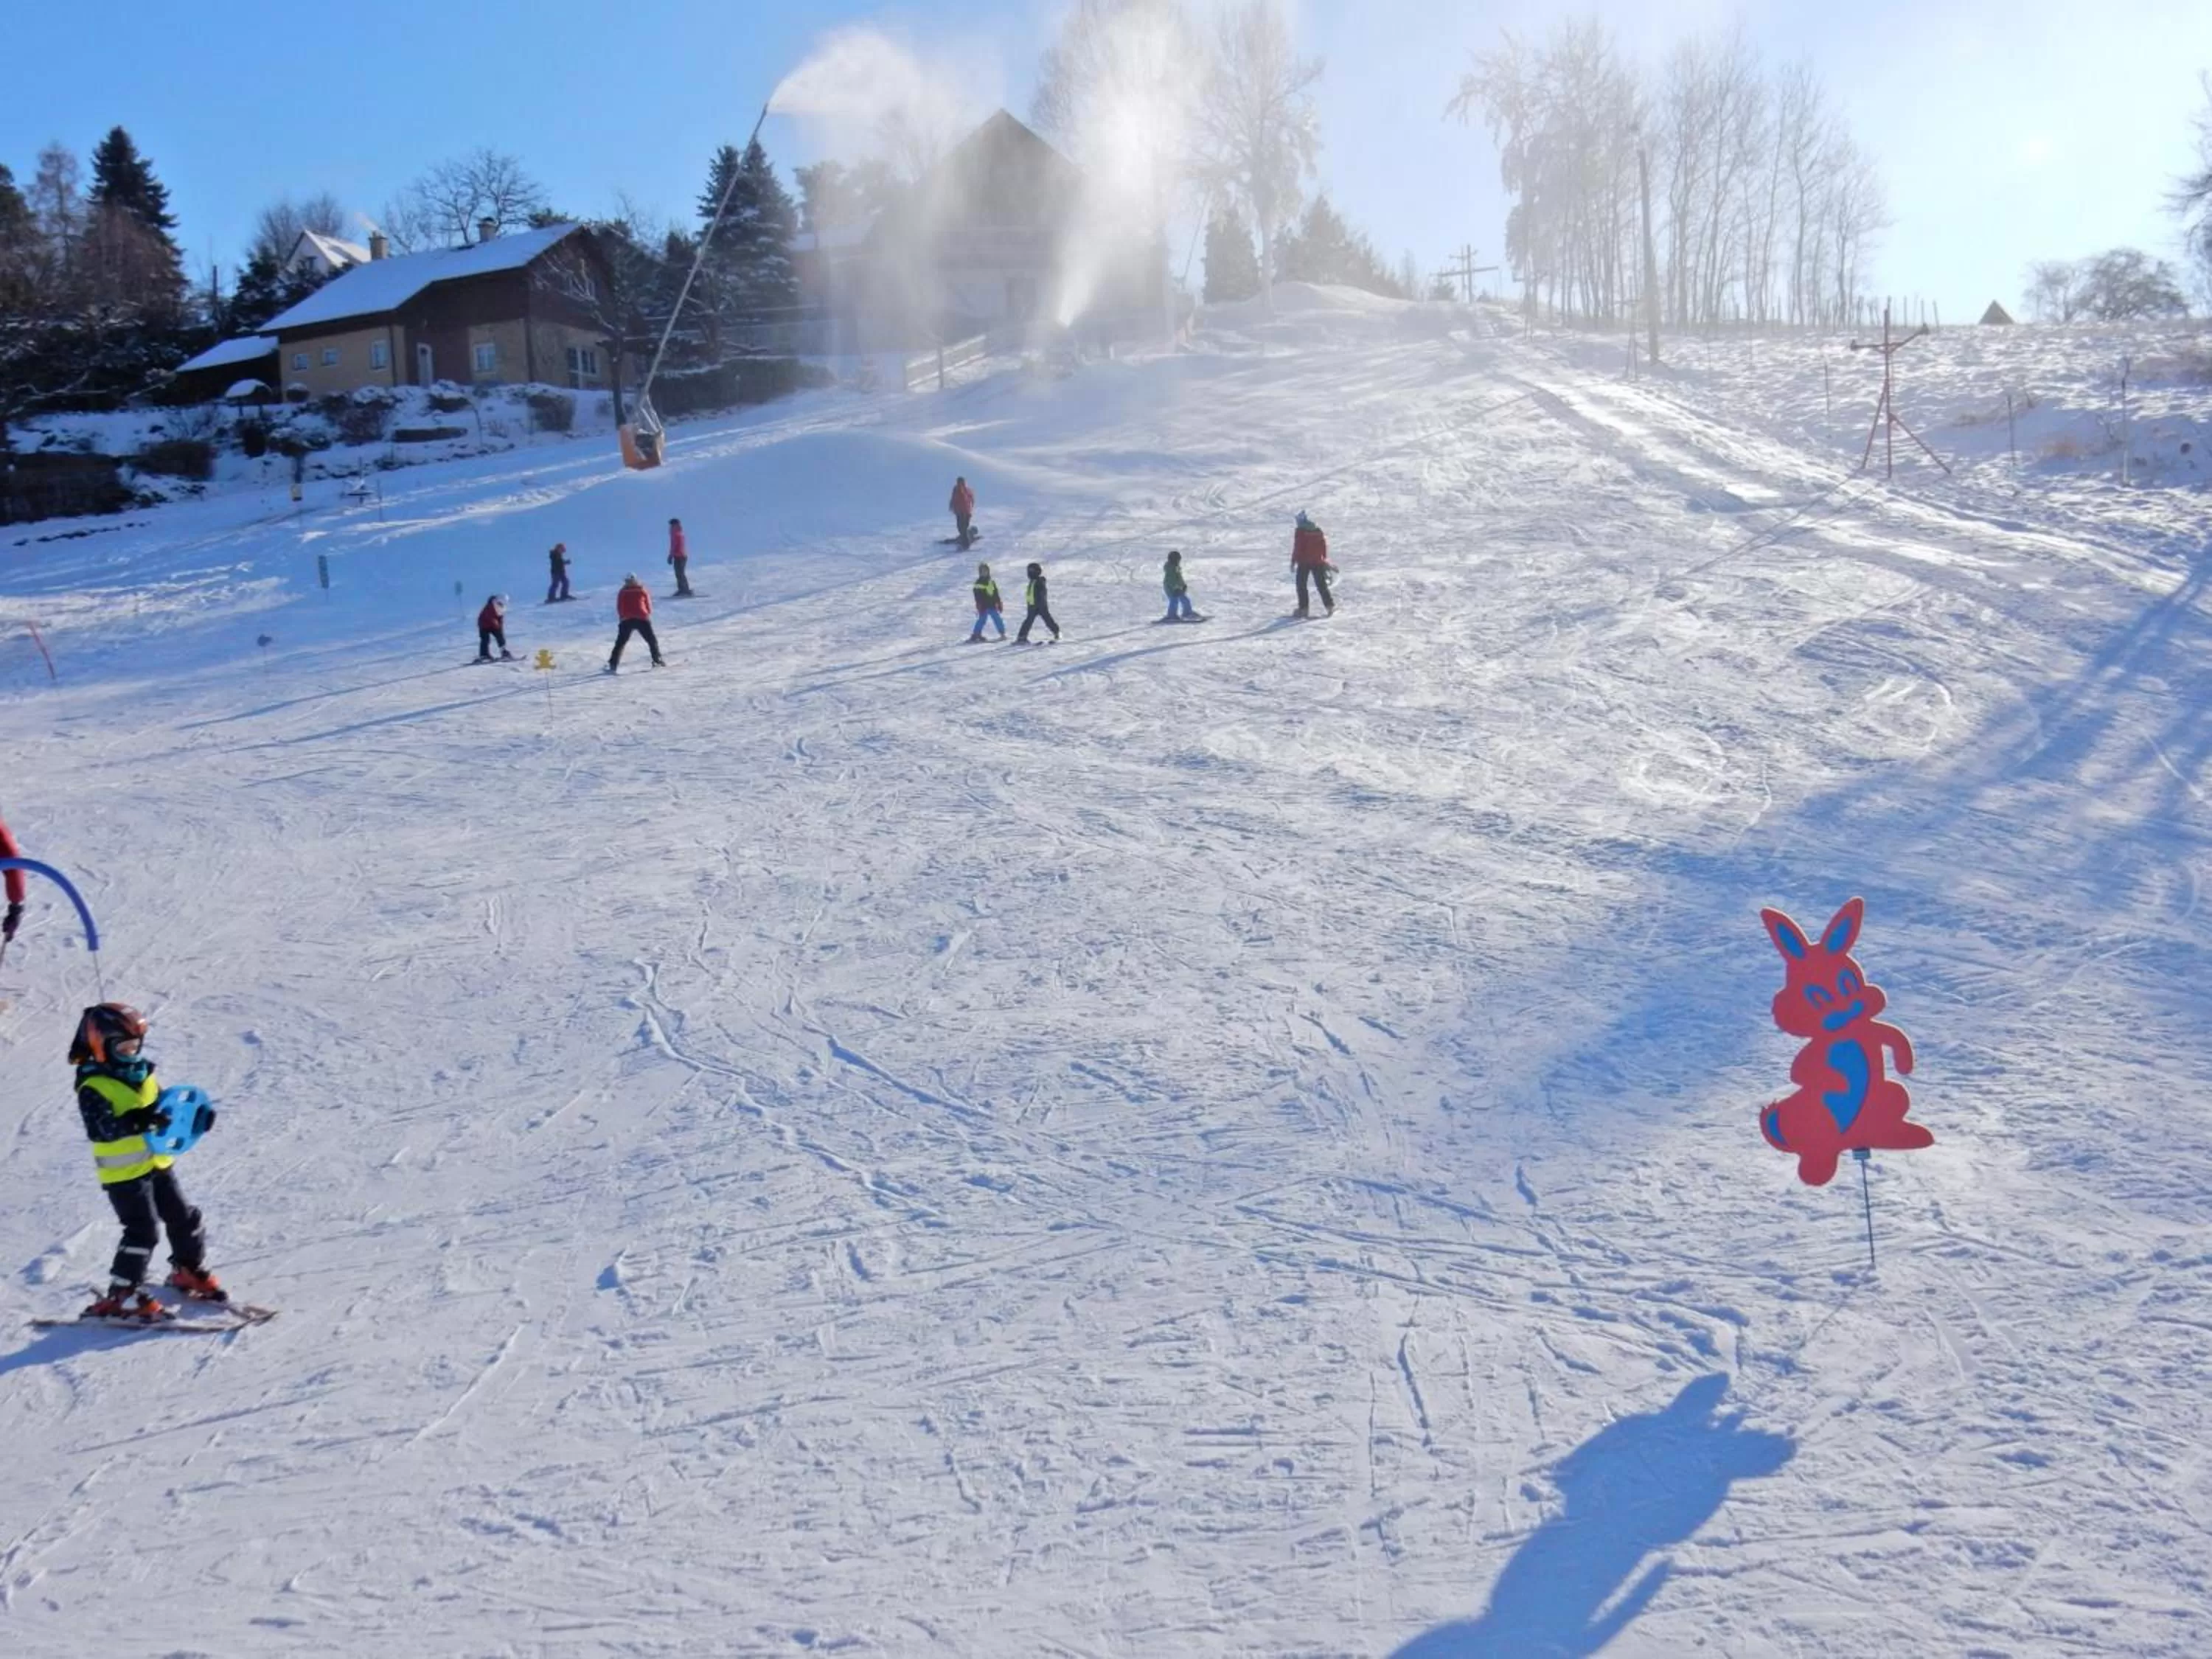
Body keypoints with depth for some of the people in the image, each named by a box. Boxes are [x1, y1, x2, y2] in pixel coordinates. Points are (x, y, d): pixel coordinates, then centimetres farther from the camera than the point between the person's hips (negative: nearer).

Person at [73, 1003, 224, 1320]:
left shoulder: (143, 1074, 8)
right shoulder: (93, 1088, -15)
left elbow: (163, 1107, 17)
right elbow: (99, 1129, -28)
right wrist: (137, 1121, -42)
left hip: (157, 1164, 8)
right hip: (124, 1173, -7)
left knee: (183, 1218, 14)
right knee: (143, 1231, -11)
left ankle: (189, 1271, 34)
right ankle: (121, 1296, 0)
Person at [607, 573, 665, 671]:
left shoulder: (623, 593, 6)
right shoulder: (643, 591, 8)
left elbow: (619, 608, 5)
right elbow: (649, 606, 8)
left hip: (627, 620, 0)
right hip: (642, 619, 0)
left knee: (620, 643, 5)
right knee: (652, 641, 13)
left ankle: (613, 664, -3)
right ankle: (657, 660, 7)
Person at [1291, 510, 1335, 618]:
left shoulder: (1299, 531, -8)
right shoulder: (1318, 530, 9)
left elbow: (1297, 548, -12)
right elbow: (1324, 545, 11)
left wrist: (1293, 561, -6)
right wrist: (1324, 560, 19)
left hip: (1304, 562, -5)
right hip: (1318, 562, 5)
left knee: (1301, 585, 6)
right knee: (1321, 585, 9)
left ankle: (1303, 608, 0)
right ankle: (1330, 606, 1)